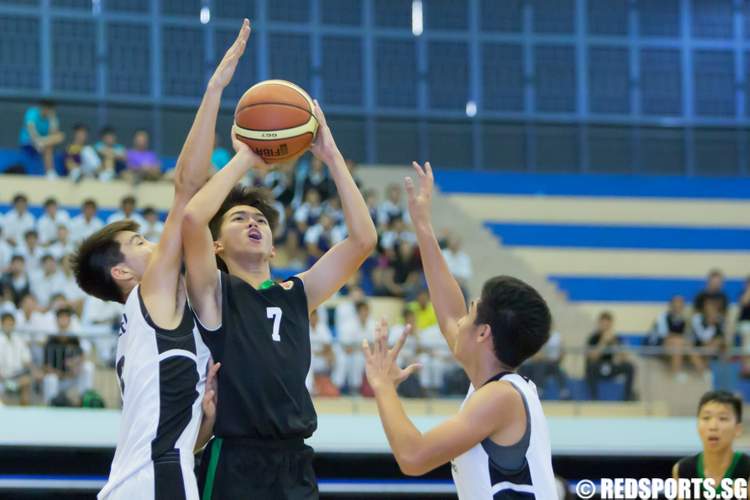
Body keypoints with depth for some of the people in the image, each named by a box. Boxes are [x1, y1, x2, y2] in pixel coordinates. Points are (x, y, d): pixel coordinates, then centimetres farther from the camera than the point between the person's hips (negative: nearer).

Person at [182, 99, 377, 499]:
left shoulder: (296, 295, 14)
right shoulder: (214, 292, 2)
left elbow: (363, 239, 8)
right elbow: (192, 219, -16)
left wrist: (331, 157, 3)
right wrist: (244, 158, -6)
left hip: (295, 468, 5)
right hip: (233, 466, -5)